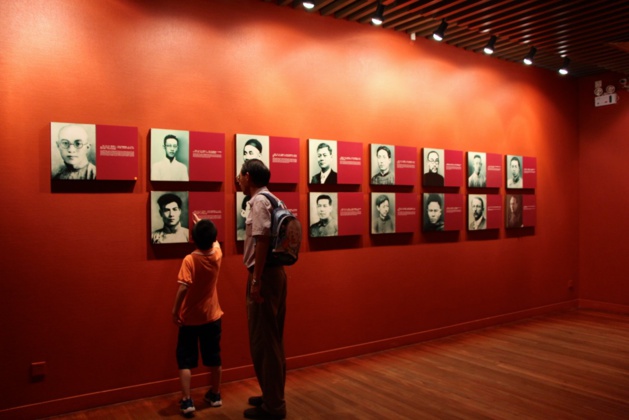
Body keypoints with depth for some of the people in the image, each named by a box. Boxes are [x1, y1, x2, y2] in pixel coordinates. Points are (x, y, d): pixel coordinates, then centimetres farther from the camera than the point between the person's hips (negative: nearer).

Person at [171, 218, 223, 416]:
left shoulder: (189, 260, -17)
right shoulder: (217, 256, -4)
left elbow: (183, 288, -24)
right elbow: (215, 243, 19)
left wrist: (175, 311, -14)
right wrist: (205, 225, 32)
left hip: (189, 319, -4)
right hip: (212, 317, 4)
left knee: (185, 361, 7)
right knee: (214, 358, 15)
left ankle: (186, 401, 6)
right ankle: (215, 395, 28)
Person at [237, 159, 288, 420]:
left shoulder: (259, 201, -13)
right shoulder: (271, 200, 15)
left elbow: (262, 241, -21)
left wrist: (256, 280, -21)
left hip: (264, 276, -10)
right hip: (275, 273, 10)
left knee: (263, 341, -1)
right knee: (272, 339, 16)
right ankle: (273, 396, 28)